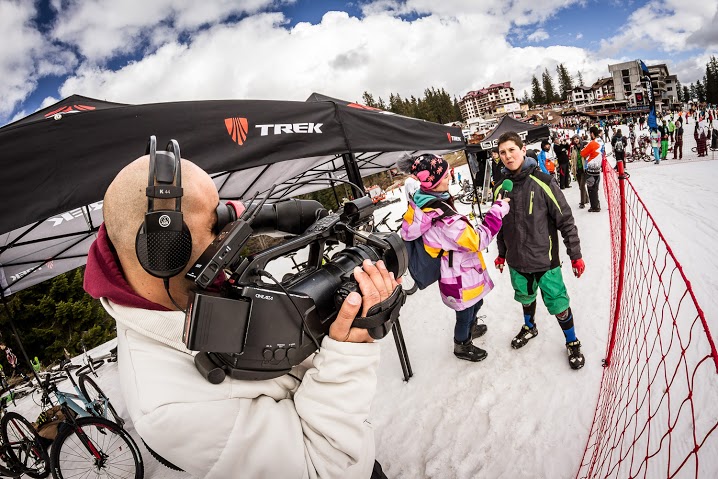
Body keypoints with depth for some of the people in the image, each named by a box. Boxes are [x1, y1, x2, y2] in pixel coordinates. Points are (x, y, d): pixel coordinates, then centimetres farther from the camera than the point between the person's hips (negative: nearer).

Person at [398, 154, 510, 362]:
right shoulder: (444, 220, -38)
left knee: (476, 303, 32)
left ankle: (471, 328, 61)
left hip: (454, 271, 9)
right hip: (459, 280, -9)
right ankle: (462, 346, 46)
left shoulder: (420, 204, -10)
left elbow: (407, 231, 6)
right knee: (465, 313, 19)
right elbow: (478, 240, -29)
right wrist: (498, 211, -21)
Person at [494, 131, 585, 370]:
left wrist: (575, 255, -9)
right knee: (526, 298, 23)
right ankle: (529, 328, 51)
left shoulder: (542, 182, -15)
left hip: (544, 259, -4)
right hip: (517, 261, 4)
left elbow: (565, 219, -11)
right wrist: (501, 253, 18)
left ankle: (572, 343, 32)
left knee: (558, 305, 6)